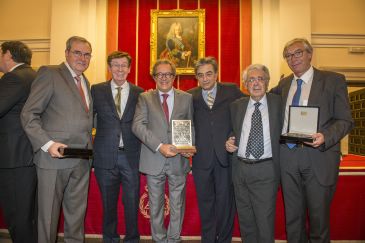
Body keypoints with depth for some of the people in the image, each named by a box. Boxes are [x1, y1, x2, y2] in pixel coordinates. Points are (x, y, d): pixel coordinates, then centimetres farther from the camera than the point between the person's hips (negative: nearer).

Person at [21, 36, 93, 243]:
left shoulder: (85, 82, 17)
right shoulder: (49, 73, -4)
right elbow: (28, 115, -9)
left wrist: (90, 149, 5)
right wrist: (48, 144, -20)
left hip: (82, 159, 6)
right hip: (55, 156, -6)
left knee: (77, 212, 15)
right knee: (49, 213, 8)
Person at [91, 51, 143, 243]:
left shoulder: (139, 93, 5)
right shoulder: (97, 90, 5)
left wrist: (144, 152, -3)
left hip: (131, 155, 0)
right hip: (106, 155, 0)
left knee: (132, 202, 8)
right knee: (108, 203, 14)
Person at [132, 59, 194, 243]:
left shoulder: (186, 98, 8)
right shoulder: (145, 98, 3)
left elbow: (191, 126, 12)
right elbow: (137, 125, -9)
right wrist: (159, 146, -20)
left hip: (178, 160, 1)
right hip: (154, 160, -1)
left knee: (177, 204, 12)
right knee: (155, 204, 14)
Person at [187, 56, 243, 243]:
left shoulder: (232, 91, 4)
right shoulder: (190, 96, 6)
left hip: (226, 154, 0)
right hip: (201, 156, 1)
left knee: (225, 200, 9)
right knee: (205, 201, 13)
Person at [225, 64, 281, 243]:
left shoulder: (278, 103, 1)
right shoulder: (236, 106, 9)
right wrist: (229, 143, -1)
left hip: (266, 170, -3)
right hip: (240, 168, 3)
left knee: (265, 221, 2)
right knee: (245, 220, 17)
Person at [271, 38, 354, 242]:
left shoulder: (334, 80, -1)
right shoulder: (284, 84, 12)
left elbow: (345, 120, -5)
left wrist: (325, 137, -23)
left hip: (319, 157, -3)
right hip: (288, 156, 4)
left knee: (318, 215, 10)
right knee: (292, 216, 16)